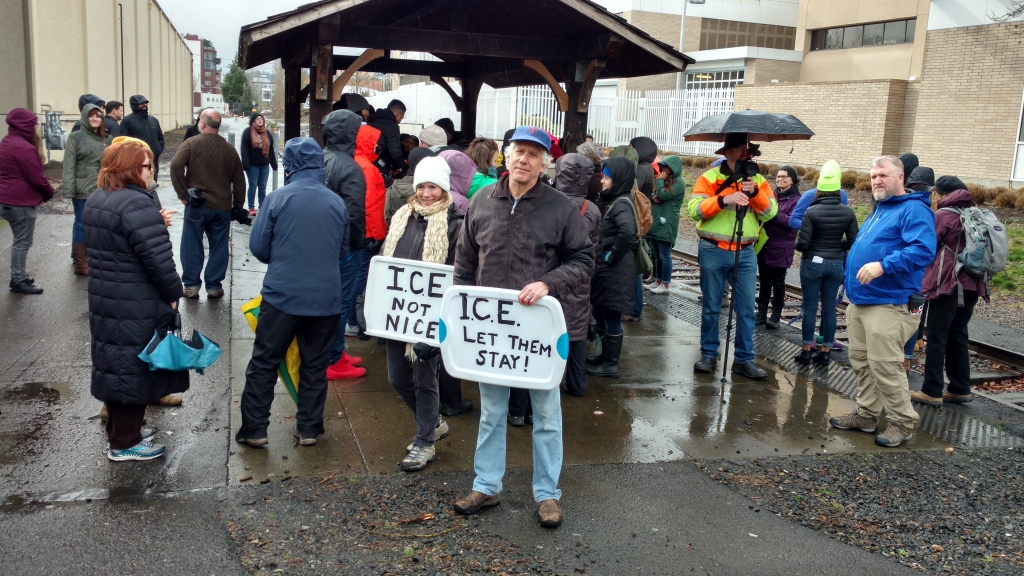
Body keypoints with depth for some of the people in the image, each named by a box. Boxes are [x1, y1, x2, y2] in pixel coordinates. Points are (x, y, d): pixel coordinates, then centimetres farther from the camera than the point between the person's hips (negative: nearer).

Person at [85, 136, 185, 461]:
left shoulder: (95, 200, 9)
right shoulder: (137, 205, -22)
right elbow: (158, 258, -24)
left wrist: (156, 225, 16)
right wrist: (173, 293, -11)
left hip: (104, 300, 9)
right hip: (137, 306, -9)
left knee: (116, 363, 19)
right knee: (135, 367, 2)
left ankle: (120, 428, 34)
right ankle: (125, 443, 13)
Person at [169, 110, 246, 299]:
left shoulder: (191, 143, -3)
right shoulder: (229, 149, 5)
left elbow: (176, 166, -16)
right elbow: (239, 180, 8)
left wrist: (183, 194, -8)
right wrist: (238, 205, 14)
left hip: (196, 205, -2)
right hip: (222, 207, 2)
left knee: (192, 246, 8)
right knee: (218, 247, 9)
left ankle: (191, 285, 12)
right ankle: (214, 286, 13)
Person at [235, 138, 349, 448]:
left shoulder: (278, 198, -7)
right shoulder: (337, 202, 2)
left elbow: (258, 247, -3)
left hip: (282, 295, -2)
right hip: (326, 297, 3)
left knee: (264, 363, 9)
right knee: (315, 365, 13)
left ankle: (254, 429, 14)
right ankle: (308, 428, 19)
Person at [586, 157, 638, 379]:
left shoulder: (621, 204, -17)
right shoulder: (616, 201, 12)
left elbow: (627, 232, -35)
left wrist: (612, 255, -23)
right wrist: (604, 253, 10)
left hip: (615, 271, -10)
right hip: (608, 270, 10)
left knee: (611, 317, 1)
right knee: (601, 313, 19)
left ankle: (611, 364, 12)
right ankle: (605, 355, 32)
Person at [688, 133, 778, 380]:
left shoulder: (758, 180, 8)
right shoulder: (709, 178, -3)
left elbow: (771, 212, -2)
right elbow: (694, 209, -15)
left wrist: (755, 192, -18)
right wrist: (723, 199, -27)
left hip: (745, 253, 3)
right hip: (713, 251, -2)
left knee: (746, 309, 3)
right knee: (711, 308, 7)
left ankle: (744, 359, 12)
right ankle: (709, 355, 18)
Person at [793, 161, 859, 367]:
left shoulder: (812, 212, -13)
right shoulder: (848, 213, -3)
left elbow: (802, 243, -15)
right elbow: (853, 242, -1)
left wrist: (797, 245, 6)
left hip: (813, 263, -3)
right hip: (836, 264, 3)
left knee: (810, 307, 5)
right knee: (829, 308, 9)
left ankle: (807, 351, 9)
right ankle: (825, 352, 14)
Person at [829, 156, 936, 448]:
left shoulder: (913, 210, -12)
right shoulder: (878, 211, 19)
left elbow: (924, 249, -27)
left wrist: (883, 265, -33)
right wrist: (852, 268, 22)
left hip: (888, 304, -10)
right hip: (860, 301, 10)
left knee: (885, 366, -7)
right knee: (861, 362, 14)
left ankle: (903, 422, 7)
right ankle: (866, 414, 24)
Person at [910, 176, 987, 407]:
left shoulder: (943, 215, -8)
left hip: (947, 285, -7)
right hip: (971, 285, 7)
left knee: (937, 338, -2)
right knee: (958, 336, 14)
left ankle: (932, 392, -1)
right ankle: (960, 389, 18)